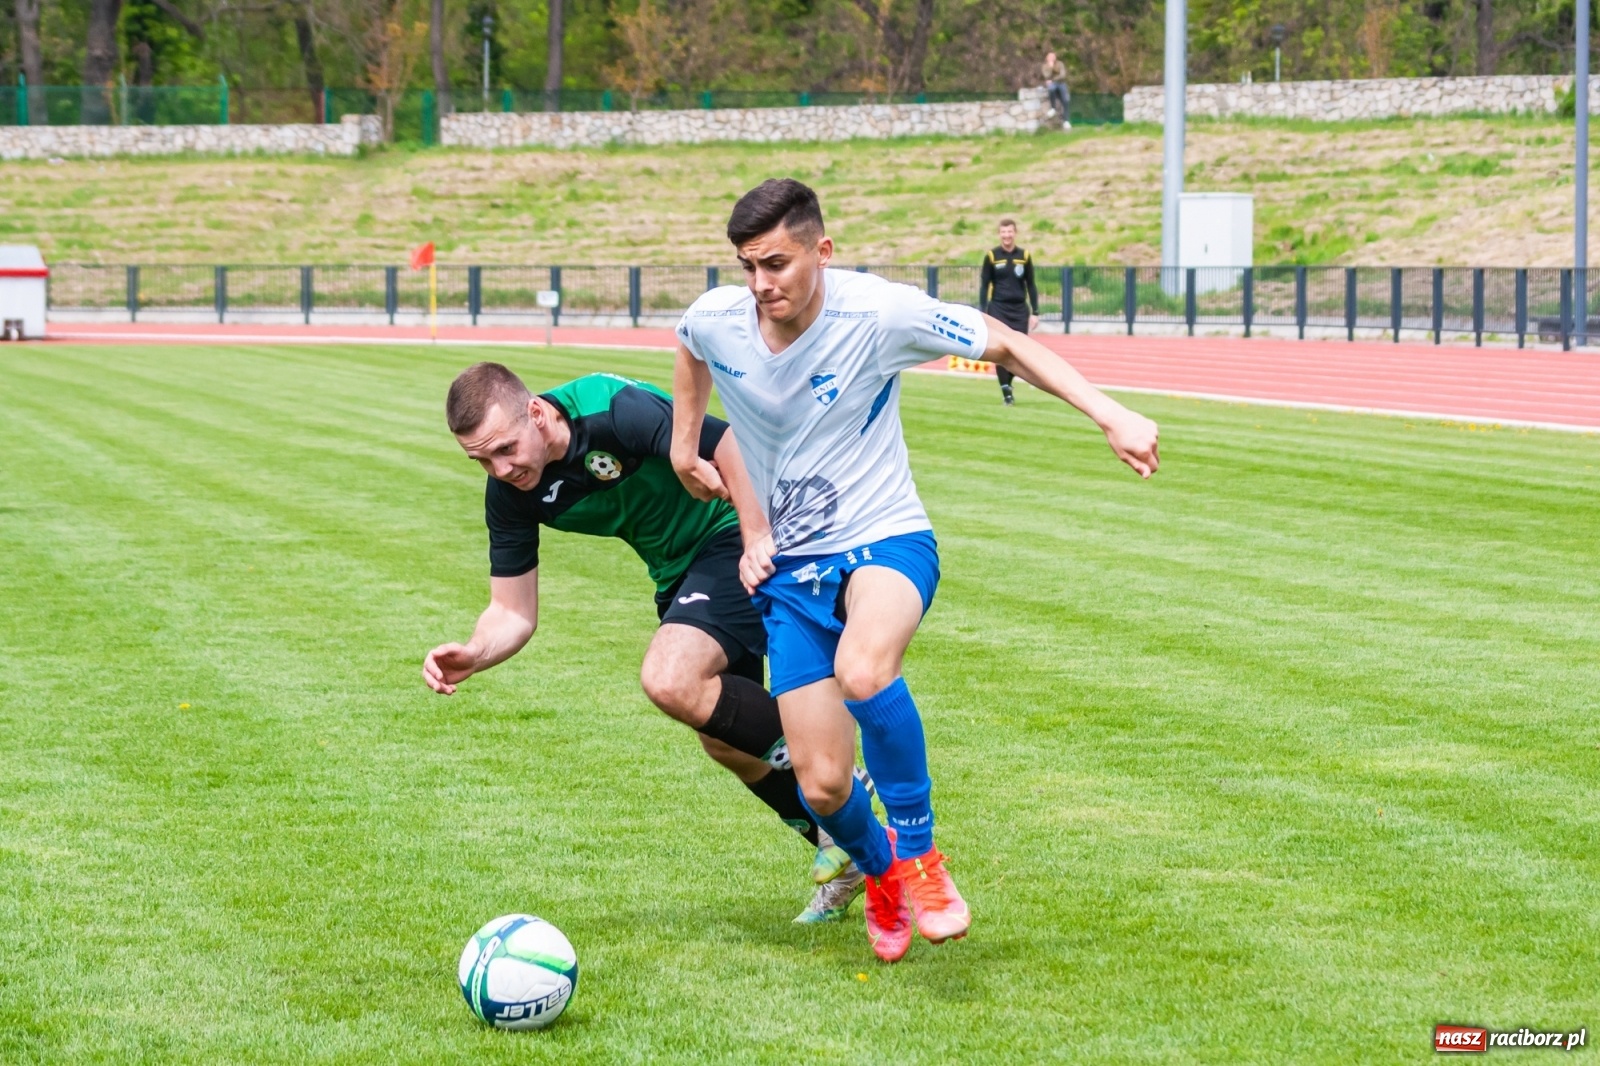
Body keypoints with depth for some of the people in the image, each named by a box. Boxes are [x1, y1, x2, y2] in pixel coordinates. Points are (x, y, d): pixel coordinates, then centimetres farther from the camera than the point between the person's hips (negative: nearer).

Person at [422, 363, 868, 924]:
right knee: (724, 738, 15)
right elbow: (514, 611, -4)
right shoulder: (511, 493, -7)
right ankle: (844, 857, 35)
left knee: (670, 680, -27)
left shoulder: (615, 412, -30)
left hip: (742, 538, -9)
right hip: (679, 574, 9)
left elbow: (736, 450, -26)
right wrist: (473, 656, -24)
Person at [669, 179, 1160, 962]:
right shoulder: (714, 321, -8)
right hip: (791, 567, 4)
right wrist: (685, 445, 15)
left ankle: (919, 855, -17)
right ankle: (879, 874, 34)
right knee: (822, 786, -3)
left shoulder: (878, 312, -19)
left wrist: (1109, 416, -18)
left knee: (862, 669, -39)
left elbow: (1004, 344, -9)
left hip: (884, 541, -4)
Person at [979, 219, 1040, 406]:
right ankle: (1006, 391, -5)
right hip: (998, 309, -2)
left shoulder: (1024, 256, 5)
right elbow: (984, 285, 3)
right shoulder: (992, 256, 0)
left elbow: (1031, 286, 10)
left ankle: (1007, 384, 23)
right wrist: (982, 313, -4)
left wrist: (1035, 312, 4)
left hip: (1020, 310, 2)